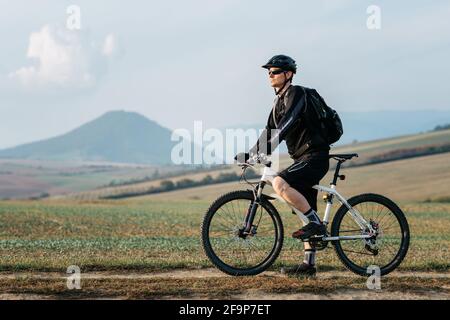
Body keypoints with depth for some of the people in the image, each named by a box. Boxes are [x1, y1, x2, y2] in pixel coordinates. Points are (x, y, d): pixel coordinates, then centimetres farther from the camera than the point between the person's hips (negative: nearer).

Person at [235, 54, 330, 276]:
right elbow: (270, 131, 23)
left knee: (279, 184, -29)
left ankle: (315, 223, -18)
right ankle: (308, 264, 13)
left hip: (314, 157, -10)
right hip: (303, 158, 10)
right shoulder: (280, 100, 18)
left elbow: (286, 125, -26)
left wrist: (266, 149, -34)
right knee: (305, 208, 9)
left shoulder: (296, 94, -12)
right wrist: (249, 153, 14)